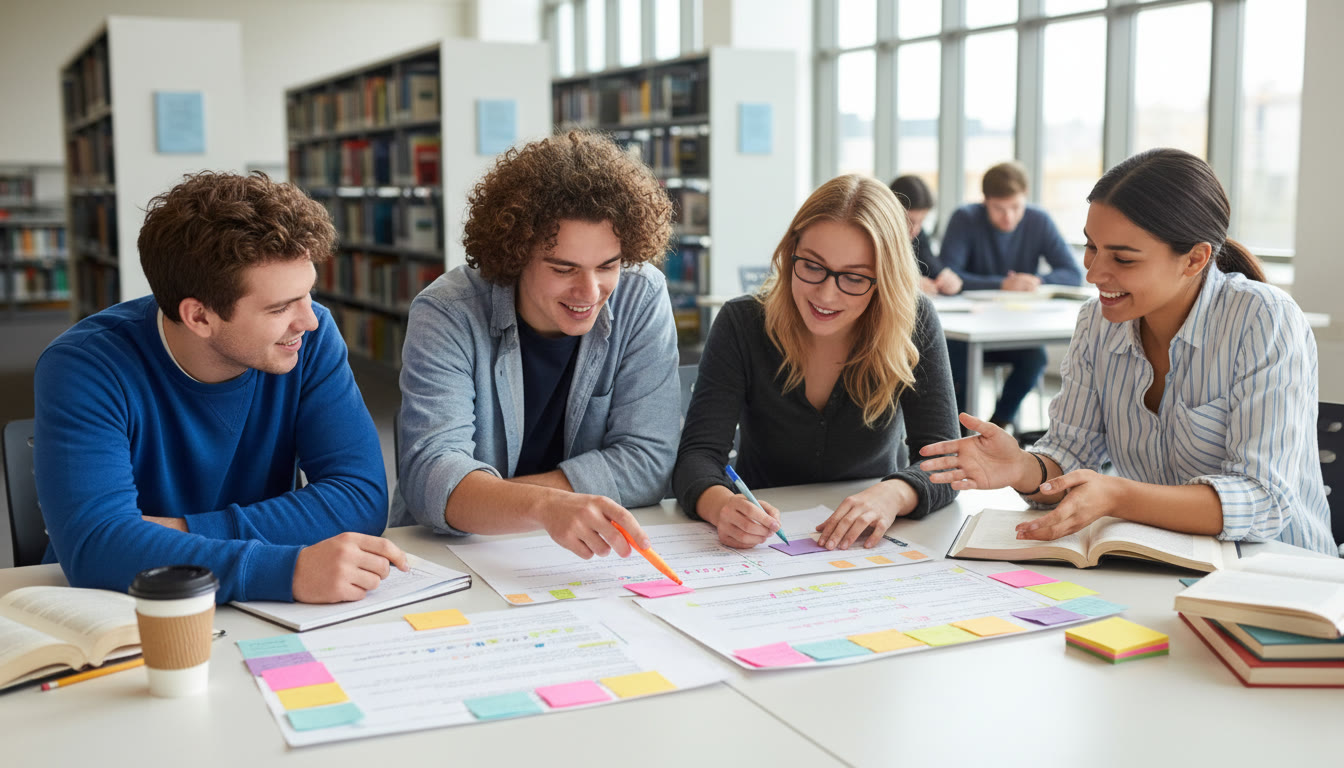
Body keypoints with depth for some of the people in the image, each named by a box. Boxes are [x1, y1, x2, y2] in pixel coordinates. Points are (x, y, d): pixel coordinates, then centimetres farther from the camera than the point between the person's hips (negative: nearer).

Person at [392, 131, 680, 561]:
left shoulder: (642, 297, -7)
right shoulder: (447, 316, -13)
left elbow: (646, 461, -11)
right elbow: (431, 475, -26)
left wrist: (479, 500, -18)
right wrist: (544, 506, -46)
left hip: (591, 557, 2)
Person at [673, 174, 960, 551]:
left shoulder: (915, 325, -10)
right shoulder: (741, 325, -11)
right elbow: (698, 453, -17)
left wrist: (895, 494, -37)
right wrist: (722, 505, -41)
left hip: (873, 543, 1)